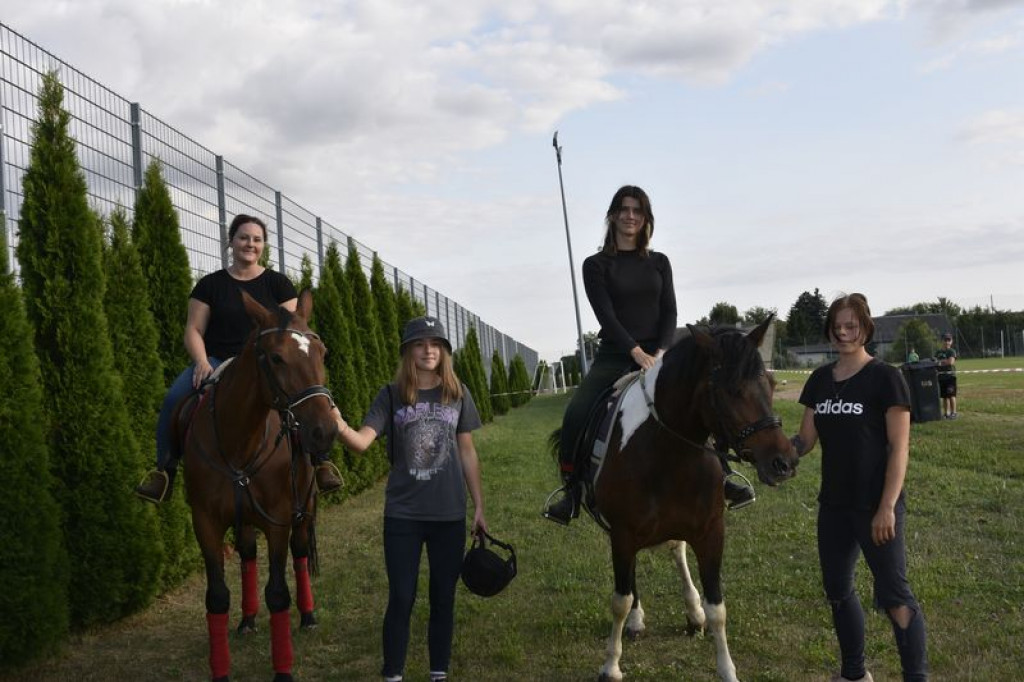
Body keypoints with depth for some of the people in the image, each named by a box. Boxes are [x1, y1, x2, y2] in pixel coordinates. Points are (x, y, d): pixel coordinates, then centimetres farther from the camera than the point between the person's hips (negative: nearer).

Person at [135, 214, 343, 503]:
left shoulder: (278, 284, 9)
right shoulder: (210, 285, 9)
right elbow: (193, 330, 6)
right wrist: (202, 363, -13)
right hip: (218, 361, 1)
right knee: (174, 399, -26)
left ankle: (320, 461, -14)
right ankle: (164, 470, -11)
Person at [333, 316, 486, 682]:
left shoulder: (458, 394, 2)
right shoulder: (391, 395, -3)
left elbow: (467, 453, 7)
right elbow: (362, 441, -15)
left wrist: (479, 507, 7)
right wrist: (339, 426, -36)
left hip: (449, 514, 2)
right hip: (402, 514, -1)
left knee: (443, 597, 10)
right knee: (401, 598, 2)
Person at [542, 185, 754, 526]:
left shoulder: (659, 262, 11)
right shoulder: (596, 265, 2)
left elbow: (669, 312, 4)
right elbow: (606, 315, -9)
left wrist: (660, 351, -14)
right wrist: (636, 351, -22)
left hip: (658, 354, 2)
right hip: (614, 357, -2)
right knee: (575, 416, -20)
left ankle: (722, 478, -1)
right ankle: (571, 491, -6)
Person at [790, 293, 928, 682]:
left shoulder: (885, 379, -10)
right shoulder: (820, 380, 6)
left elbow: (899, 448, -13)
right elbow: (806, 439, 9)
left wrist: (887, 507, -18)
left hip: (876, 506, -6)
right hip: (833, 505, 6)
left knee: (893, 594, -2)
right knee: (837, 590, 15)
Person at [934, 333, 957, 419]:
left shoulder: (952, 351, -3)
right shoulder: (938, 352, 16)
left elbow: (951, 362, -15)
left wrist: (941, 362, -5)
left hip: (950, 375, -6)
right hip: (941, 375, 6)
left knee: (951, 395, -7)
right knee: (944, 396, 9)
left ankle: (953, 413, -4)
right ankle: (946, 413, 15)